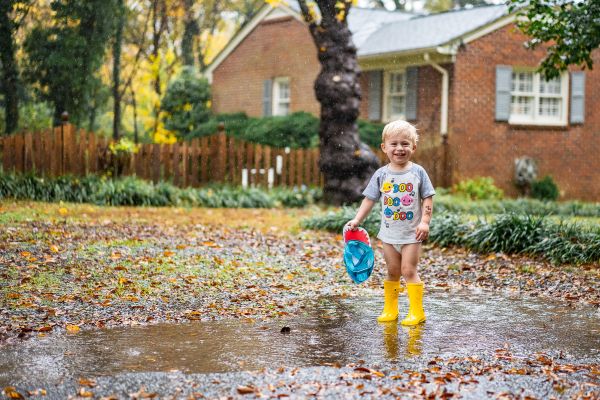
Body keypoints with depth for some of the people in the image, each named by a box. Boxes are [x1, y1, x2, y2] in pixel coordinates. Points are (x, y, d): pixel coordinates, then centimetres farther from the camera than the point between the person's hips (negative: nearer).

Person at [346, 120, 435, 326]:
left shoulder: (418, 172, -4)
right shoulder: (381, 174, 1)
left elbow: (428, 198, -3)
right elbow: (370, 199, 4)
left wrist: (425, 222, -14)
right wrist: (357, 220, -6)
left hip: (412, 232, -3)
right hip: (389, 233, 3)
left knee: (409, 271, -6)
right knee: (392, 272, 11)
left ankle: (417, 311, 1)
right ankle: (390, 309, 20)